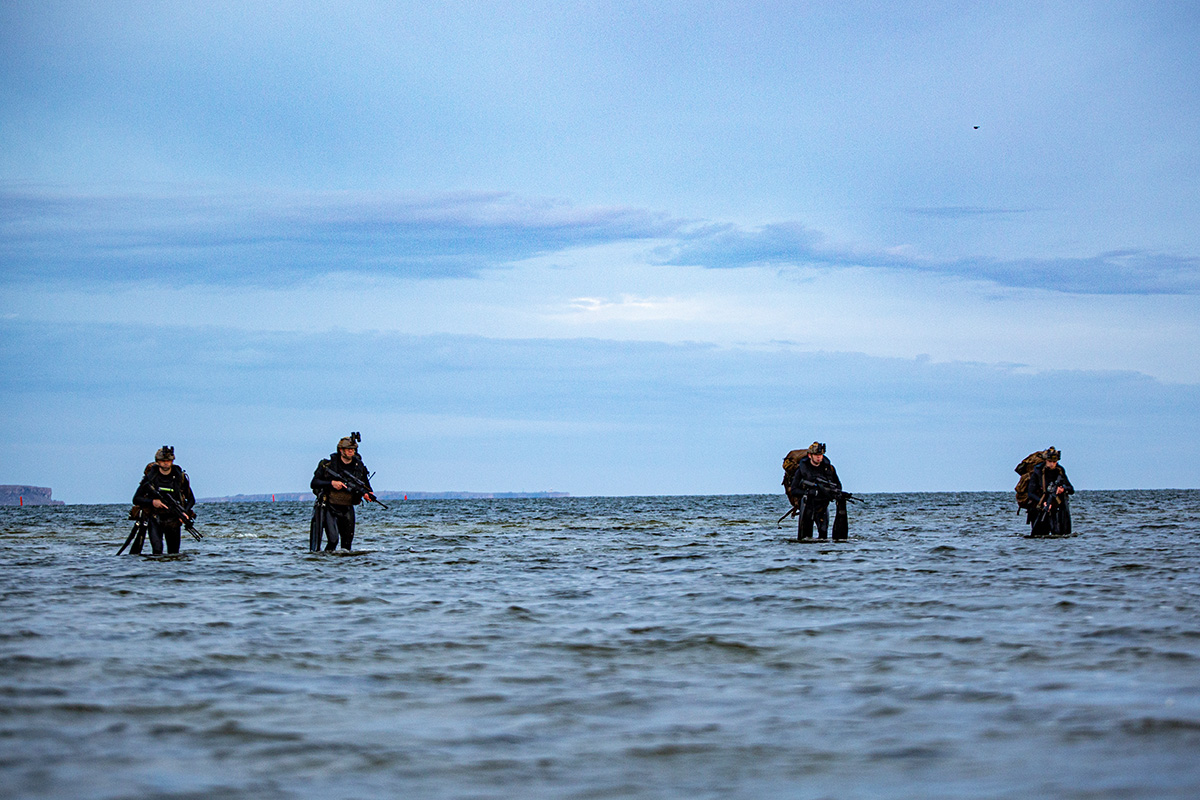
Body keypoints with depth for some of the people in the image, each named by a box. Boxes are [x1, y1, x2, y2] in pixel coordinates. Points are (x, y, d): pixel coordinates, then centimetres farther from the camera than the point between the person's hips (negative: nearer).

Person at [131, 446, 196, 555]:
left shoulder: (180, 477, 0)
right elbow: (136, 499, 0)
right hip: (155, 520, -2)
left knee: (174, 554, 6)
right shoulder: (150, 477, -4)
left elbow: (191, 499, 9)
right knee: (157, 550, -20)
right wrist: (152, 502, -17)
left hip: (173, 520, 2)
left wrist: (185, 513, -10)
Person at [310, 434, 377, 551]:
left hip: (347, 510, 4)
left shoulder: (359, 467, 4)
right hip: (329, 508, -4)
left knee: (348, 540, 7)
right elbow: (314, 483, -6)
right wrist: (331, 483, -19)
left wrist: (368, 494, -11)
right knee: (333, 539, -16)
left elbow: (367, 487, 13)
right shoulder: (328, 464, -6)